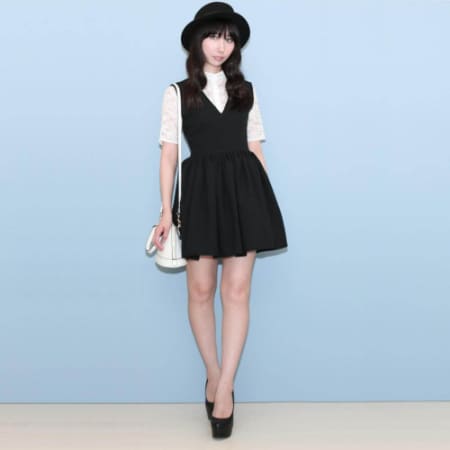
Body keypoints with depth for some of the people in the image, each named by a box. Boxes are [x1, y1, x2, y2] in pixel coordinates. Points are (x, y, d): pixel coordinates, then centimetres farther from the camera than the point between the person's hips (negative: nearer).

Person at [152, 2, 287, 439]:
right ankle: (213, 374, 22)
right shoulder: (178, 92, 7)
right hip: (201, 189, -1)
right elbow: (169, 153, 2)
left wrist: (265, 200, 8)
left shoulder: (245, 90, 14)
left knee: (236, 289, -4)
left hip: (244, 187, 1)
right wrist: (166, 209, -6)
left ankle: (224, 388, 1)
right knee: (200, 289, 2)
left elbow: (255, 148, 13)